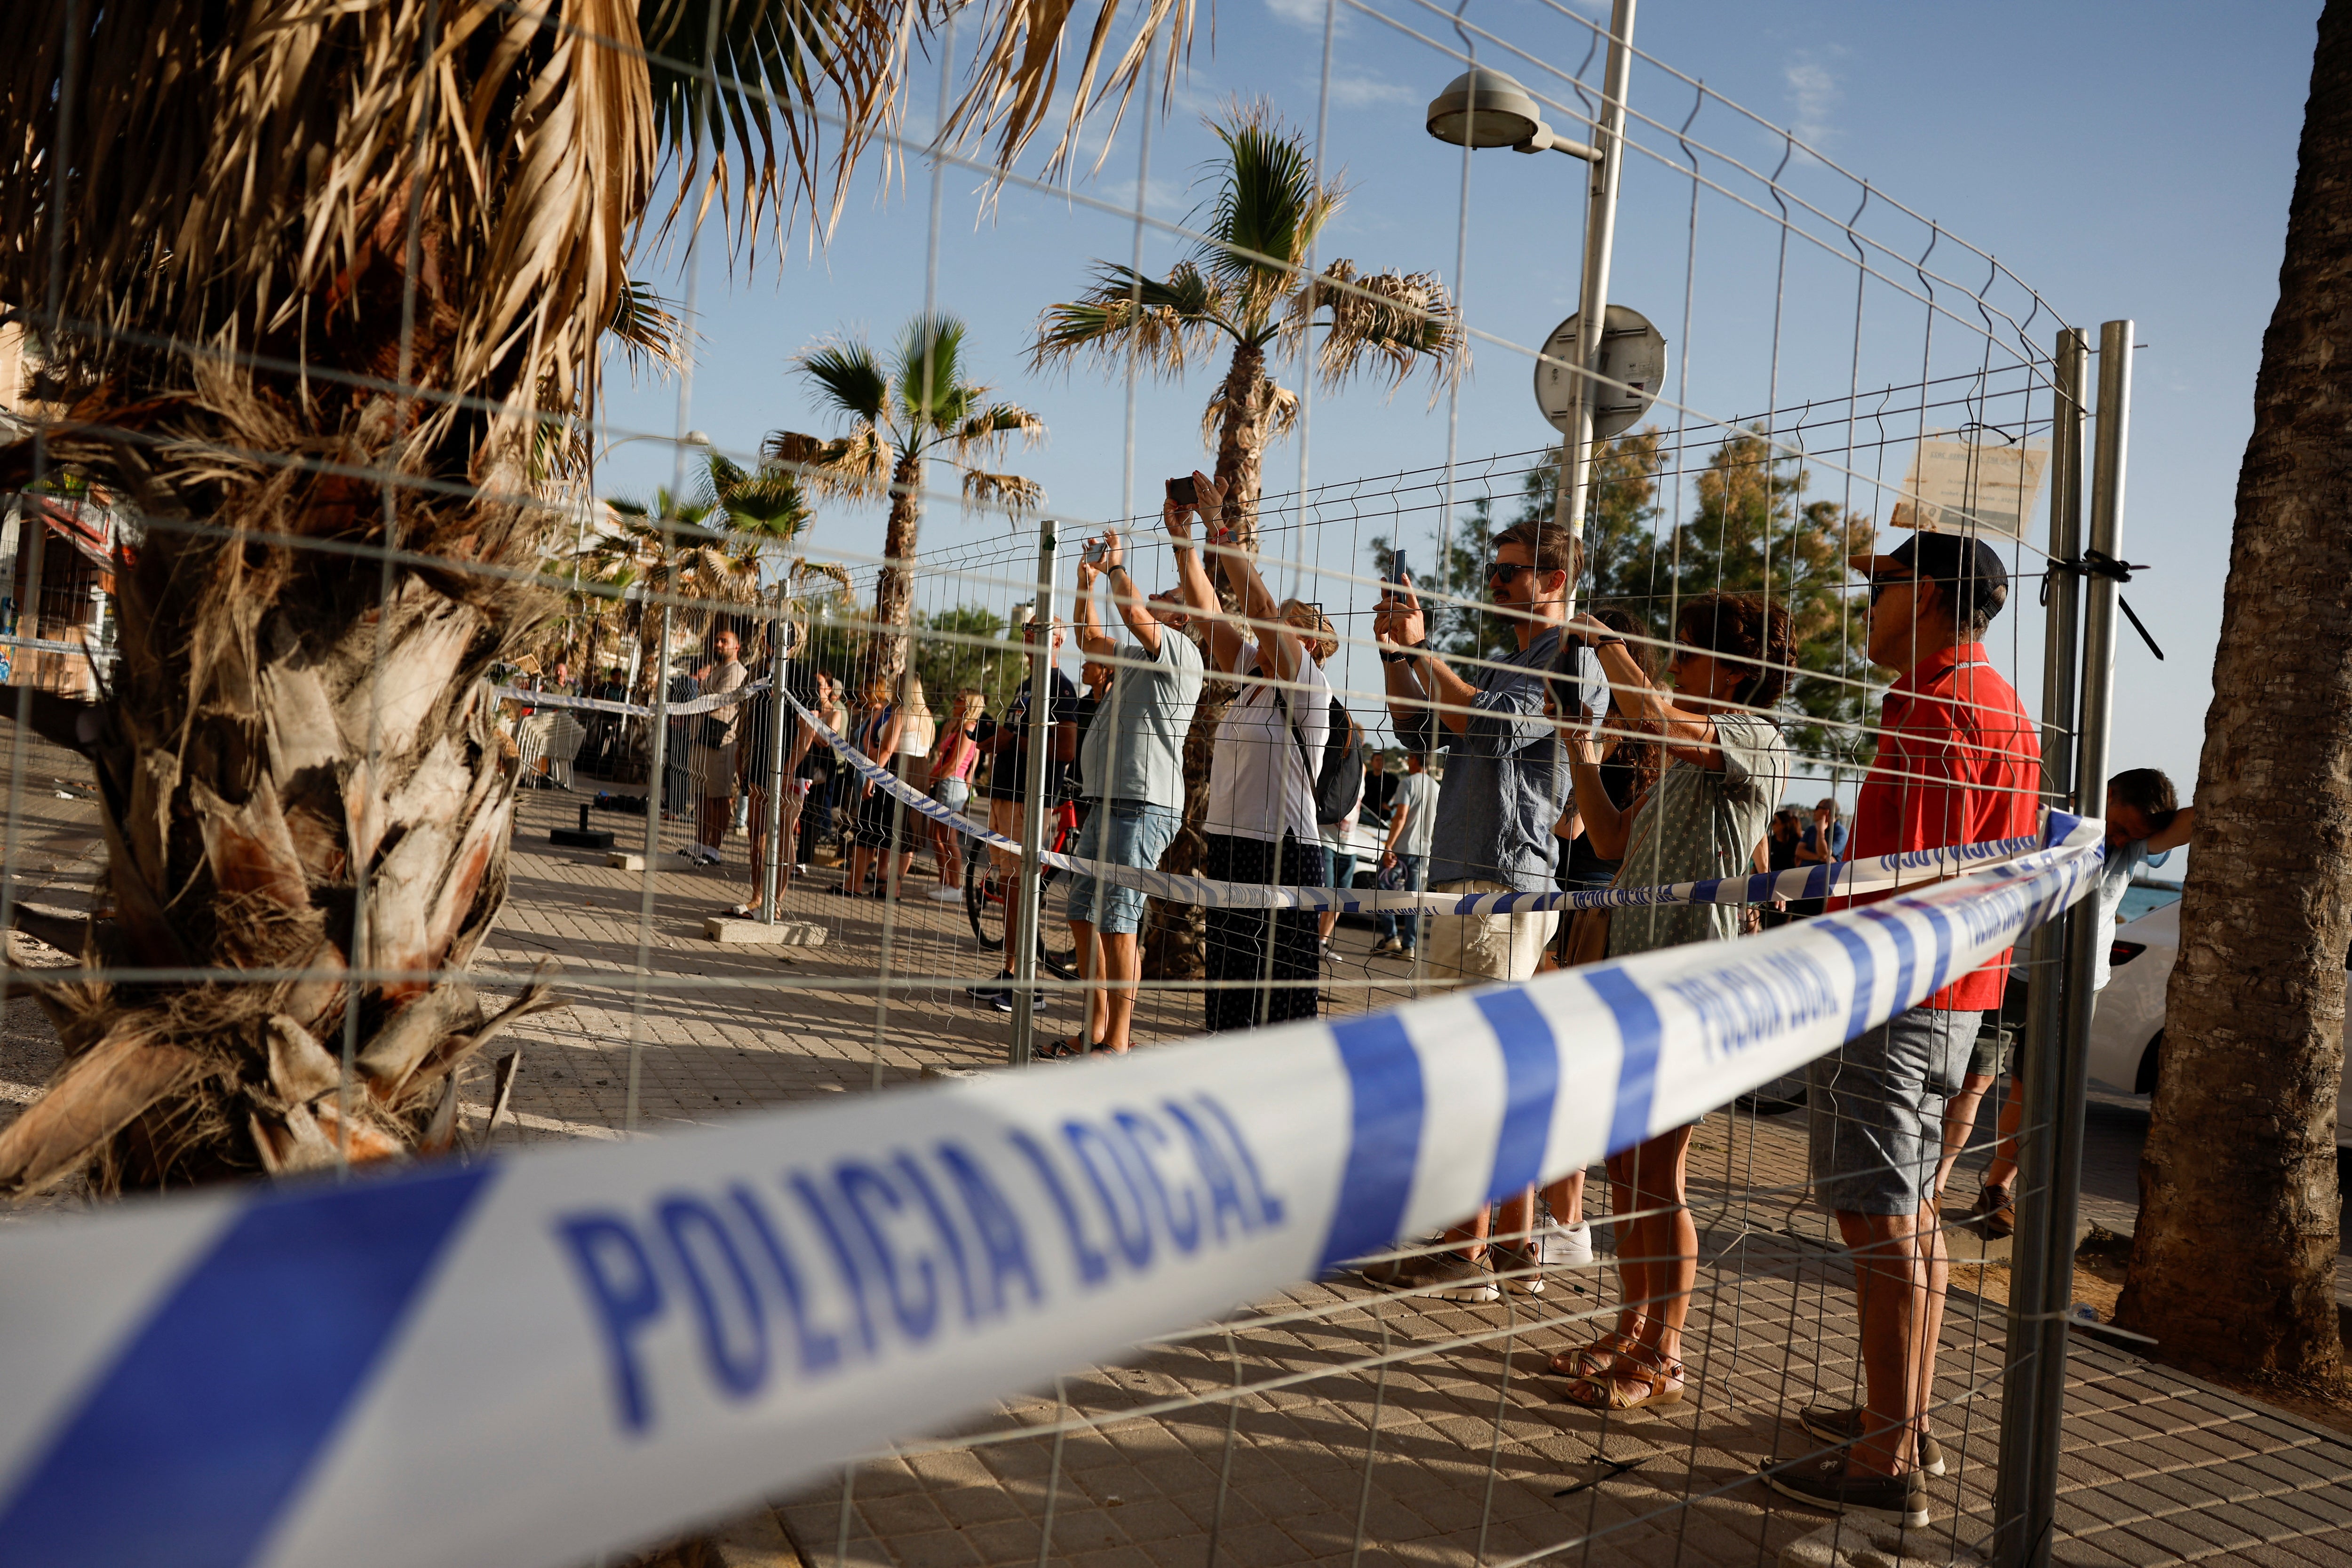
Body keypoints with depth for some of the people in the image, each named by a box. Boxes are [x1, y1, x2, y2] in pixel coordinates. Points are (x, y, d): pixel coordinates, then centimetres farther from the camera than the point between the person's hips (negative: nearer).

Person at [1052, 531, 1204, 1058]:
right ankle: (1094, 1030, 20)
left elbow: (1134, 611, -20)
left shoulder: (1181, 653, -6)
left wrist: (1118, 563, -5)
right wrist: (1088, 581, 24)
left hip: (1142, 806, -10)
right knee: (1084, 917, 12)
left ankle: (1117, 1041, -4)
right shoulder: (1135, 656, 22)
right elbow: (1091, 640, 35)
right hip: (1105, 803, 10)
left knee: (1117, 923, -10)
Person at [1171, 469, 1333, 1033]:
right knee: (1228, 992, 11)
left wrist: (1220, 525, -15)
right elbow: (1207, 609, 11)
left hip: (1283, 858, -8)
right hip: (1230, 848, 8)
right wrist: (1182, 539, 5)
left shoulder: (1310, 688, -8)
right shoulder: (1252, 679, 13)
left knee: (1275, 1005, -5)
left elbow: (1259, 604, -17)